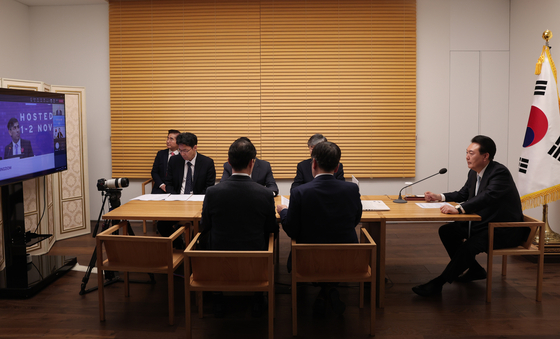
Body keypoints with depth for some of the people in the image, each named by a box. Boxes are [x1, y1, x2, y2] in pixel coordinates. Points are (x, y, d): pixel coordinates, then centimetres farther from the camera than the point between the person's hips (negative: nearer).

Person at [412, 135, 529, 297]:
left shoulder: (500, 172, -21)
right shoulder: (474, 173, 6)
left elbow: (487, 196, -38)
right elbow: (463, 194, 22)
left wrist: (459, 208, -48)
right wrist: (439, 197, 8)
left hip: (504, 230, -10)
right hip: (482, 223, 10)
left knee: (469, 246, -30)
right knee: (446, 231, 4)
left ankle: (437, 283, -20)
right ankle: (473, 270, 14)